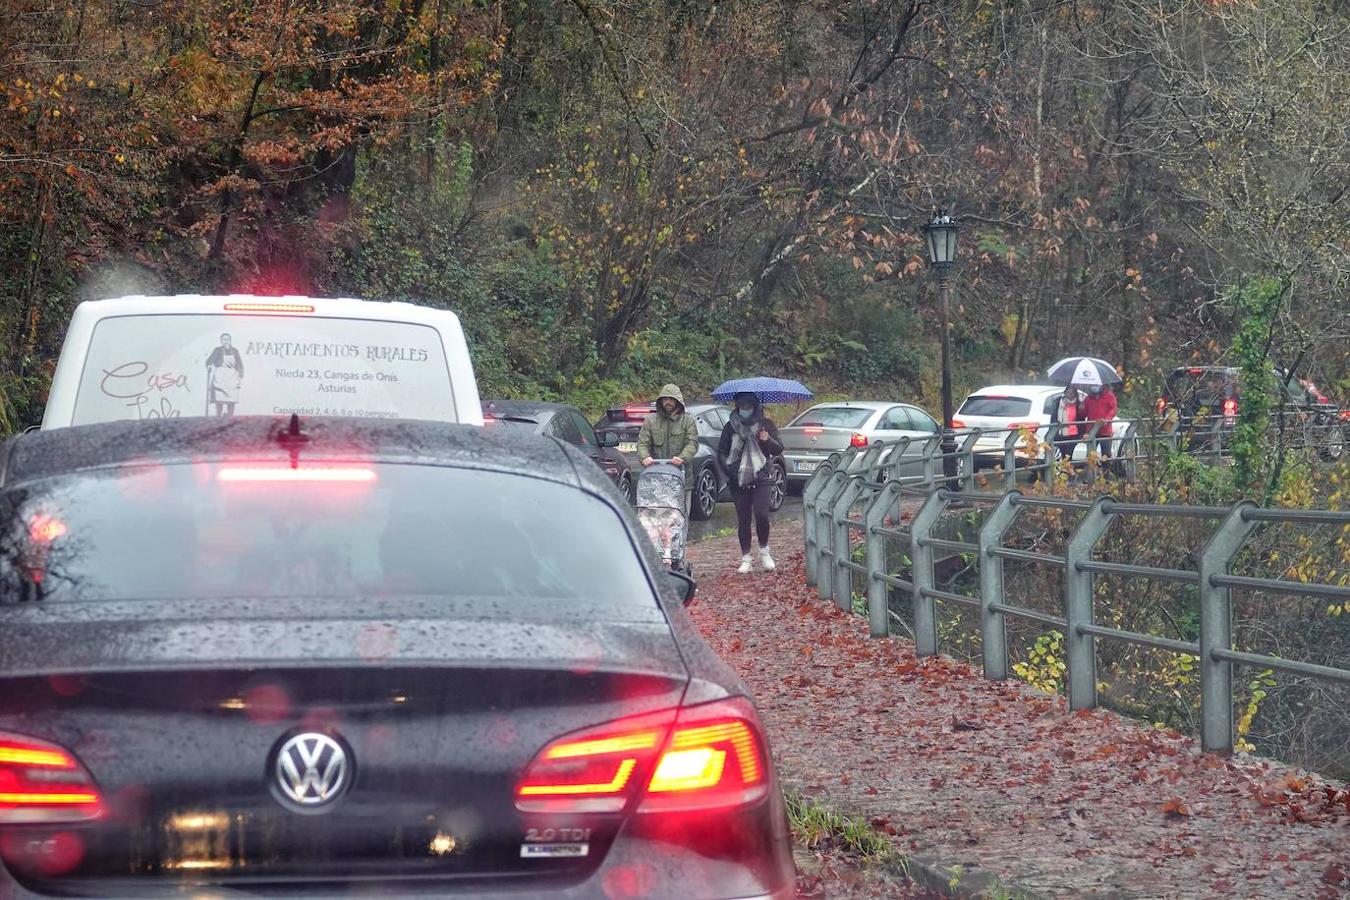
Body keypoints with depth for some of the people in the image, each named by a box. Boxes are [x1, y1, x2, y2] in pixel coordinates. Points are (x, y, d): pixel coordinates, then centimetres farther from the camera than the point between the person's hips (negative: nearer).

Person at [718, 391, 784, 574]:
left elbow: (779, 450, 4)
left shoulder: (766, 425, 8)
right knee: (743, 519, 2)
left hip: (762, 478, -2)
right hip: (738, 480, 2)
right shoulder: (731, 427, 11)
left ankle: (764, 551, 4)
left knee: (761, 514, -17)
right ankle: (745, 558, 10)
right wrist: (728, 468, -7)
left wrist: (768, 441, -18)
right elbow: (721, 452, 12)